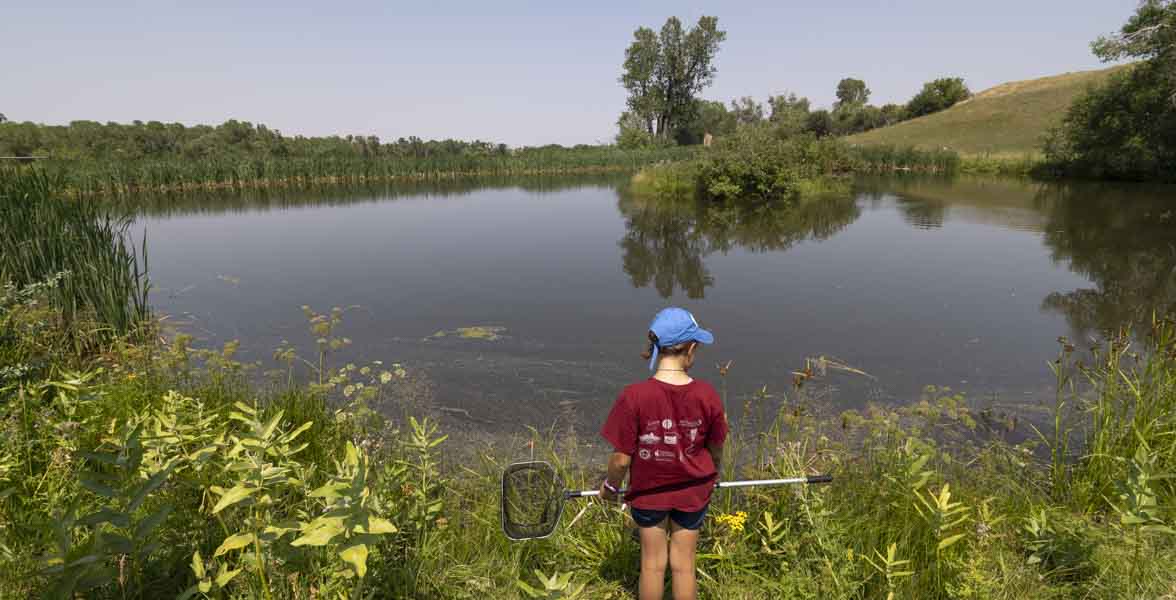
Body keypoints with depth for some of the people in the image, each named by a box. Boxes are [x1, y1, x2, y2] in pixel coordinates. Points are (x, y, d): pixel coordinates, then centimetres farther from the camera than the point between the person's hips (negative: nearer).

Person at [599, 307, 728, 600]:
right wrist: (712, 476, 18)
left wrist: (610, 486, 3)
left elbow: (621, 459, -19)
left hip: (648, 491, -1)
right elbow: (716, 449, -4)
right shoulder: (707, 395, -21)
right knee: (683, 564, 19)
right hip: (692, 492, 1)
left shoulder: (633, 397, -27)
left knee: (652, 563, 20)